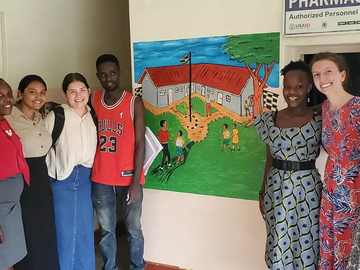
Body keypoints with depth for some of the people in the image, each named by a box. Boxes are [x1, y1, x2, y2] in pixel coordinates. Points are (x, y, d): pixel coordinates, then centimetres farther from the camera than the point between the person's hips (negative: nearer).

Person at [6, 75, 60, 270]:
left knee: (46, 234, 15)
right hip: (21, 184, -6)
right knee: (27, 237, 7)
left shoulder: (41, 118, 9)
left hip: (42, 181, 7)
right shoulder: (8, 119, -14)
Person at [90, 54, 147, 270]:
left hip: (128, 178, -2)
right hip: (101, 179, 3)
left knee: (134, 229, 11)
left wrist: (136, 182, -12)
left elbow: (140, 143, -9)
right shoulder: (93, 101, 4)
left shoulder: (135, 103, -7)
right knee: (106, 229, 14)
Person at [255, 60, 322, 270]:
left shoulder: (319, 121, -7)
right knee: (279, 242, 12)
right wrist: (263, 193, 10)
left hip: (307, 188, -2)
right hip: (277, 188, 3)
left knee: (305, 241, 10)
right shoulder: (271, 120, 1)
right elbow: (270, 160, 8)